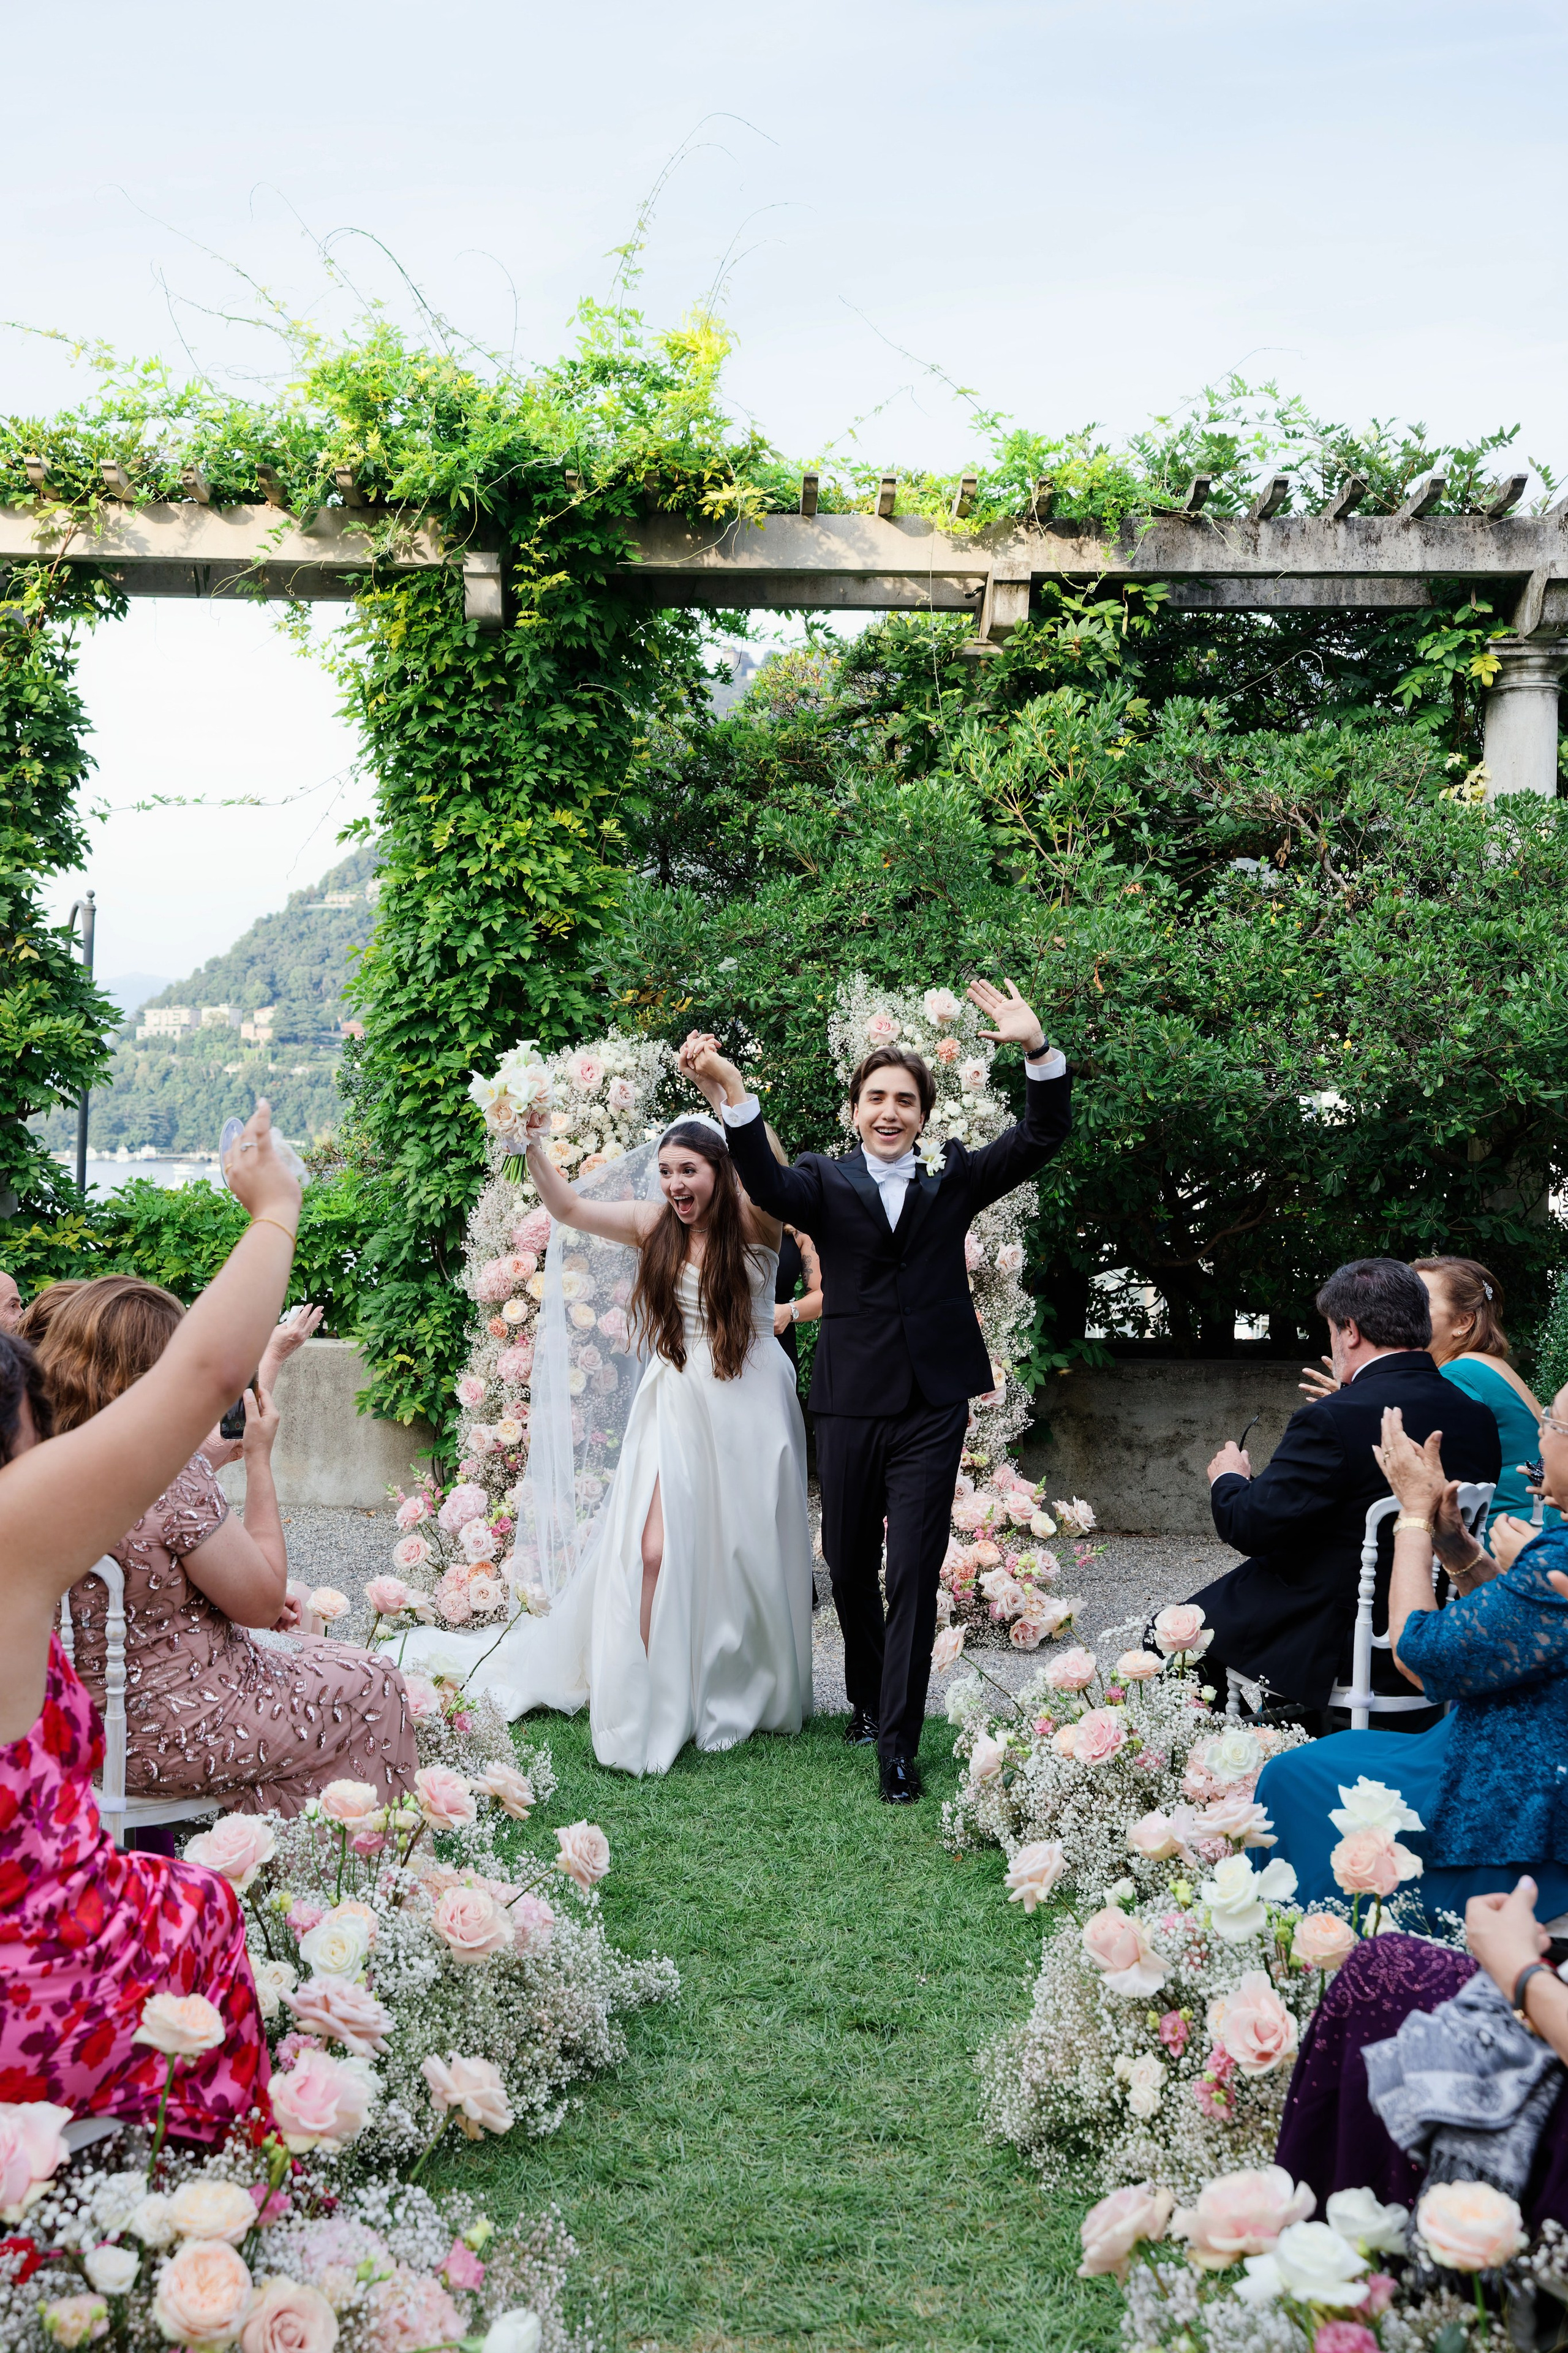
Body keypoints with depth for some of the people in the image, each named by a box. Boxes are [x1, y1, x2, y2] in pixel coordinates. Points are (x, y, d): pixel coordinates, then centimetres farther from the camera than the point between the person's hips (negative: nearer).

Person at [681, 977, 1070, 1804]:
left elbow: (1042, 1140, -3)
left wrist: (1039, 1052, -21)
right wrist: (734, 1097, -36)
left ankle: (897, 1743, 2)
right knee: (850, 1568, 15)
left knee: (914, 1575, -3)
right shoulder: (827, 1181, 3)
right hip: (850, 1402, 1)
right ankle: (866, 1699, 38)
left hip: (933, 1404, -1)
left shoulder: (952, 1179, 7)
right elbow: (768, 1185, -19)